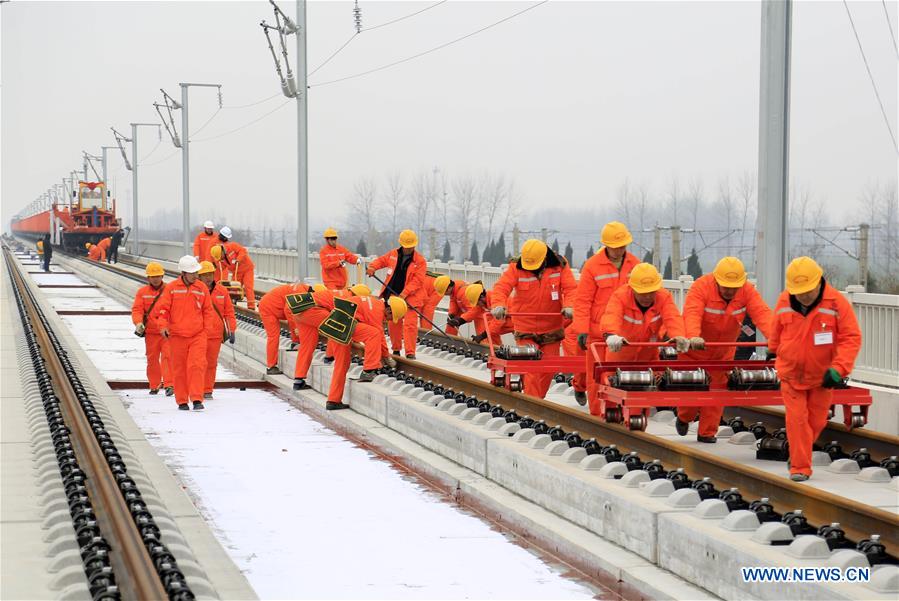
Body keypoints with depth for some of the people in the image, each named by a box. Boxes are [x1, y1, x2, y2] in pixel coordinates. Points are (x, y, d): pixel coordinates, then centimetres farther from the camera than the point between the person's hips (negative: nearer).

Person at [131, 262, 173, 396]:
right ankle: (154, 386, 21)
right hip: (151, 333, 2)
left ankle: (169, 385, -15)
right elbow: (137, 309, -1)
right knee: (152, 359, 9)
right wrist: (138, 322, -20)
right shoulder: (142, 292, 7)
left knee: (167, 357, -12)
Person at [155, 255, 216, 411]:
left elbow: (208, 310, 12)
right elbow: (163, 308, 0)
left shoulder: (202, 288, 5)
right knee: (179, 368, 6)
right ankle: (182, 401, 16)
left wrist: (206, 328, 5)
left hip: (198, 335, 0)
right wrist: (163, 325, -13)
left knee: (197, 365, -13)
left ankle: (197, 399, -12)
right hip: (177, 335, 0)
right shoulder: (171, 288, 0)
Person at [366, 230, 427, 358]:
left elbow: (417, 280, -15)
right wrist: (372, 266, -3)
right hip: (392, 295, 4)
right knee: (393, 323, 12)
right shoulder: (393, 255, 5)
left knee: (410, 324, -13)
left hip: (410, 298, -4)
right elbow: (381, 260, 20)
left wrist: (405, 293, -25)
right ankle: (396, 349, 27)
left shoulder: (420, 261, -8)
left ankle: (410, 352, -11)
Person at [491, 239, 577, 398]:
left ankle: (538, 399, 28)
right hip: (525, 329, -2)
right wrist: (498, 305, -38)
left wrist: (569, 306, -33)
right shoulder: (516, 268, -9)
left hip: (552, 329, 2)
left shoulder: (560, 266, -6)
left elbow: (571, 288, -13)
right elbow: (501, 287, -17)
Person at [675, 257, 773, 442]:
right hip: (694, 348, -2)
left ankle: (707, 432, 14)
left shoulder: (747, 291, -16)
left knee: (718, 387, 1)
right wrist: (693, 336, -60)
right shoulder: (701, 287, -27)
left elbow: (761, 313, -30)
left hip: (723, 351, 2)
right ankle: (684, 418, 39)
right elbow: (692, 313, -41)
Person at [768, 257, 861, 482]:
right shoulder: (784, 302, -10)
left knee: (816, 421, 11)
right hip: (791, 373, 0)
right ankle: (800, 467, 0)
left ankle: (798, 454, 35)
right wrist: (774, 351, 28)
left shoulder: (837, 303, -18)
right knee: (796, 419, -7)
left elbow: (851, 338, -18)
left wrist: (838, 368, -28)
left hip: (822, 376, 0)